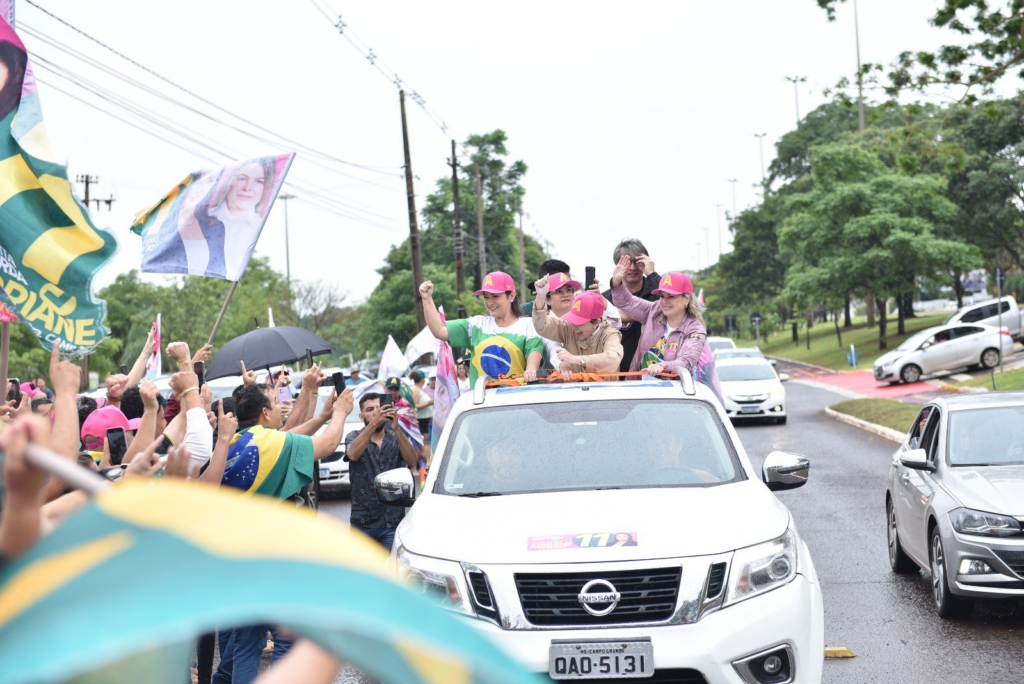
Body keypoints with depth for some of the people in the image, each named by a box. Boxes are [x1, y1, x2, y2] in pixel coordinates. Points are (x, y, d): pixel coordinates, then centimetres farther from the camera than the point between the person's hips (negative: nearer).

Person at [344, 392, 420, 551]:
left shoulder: (396, 439, 7)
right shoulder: (354, 437, 5)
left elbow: (412, 461, -12)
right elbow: (353, 454, -19)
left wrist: (396, 429, -26)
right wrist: (373, 423, -31)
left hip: (393, 521, 0)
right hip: (362, 522, 0)